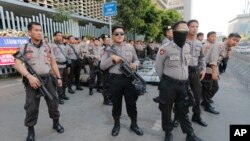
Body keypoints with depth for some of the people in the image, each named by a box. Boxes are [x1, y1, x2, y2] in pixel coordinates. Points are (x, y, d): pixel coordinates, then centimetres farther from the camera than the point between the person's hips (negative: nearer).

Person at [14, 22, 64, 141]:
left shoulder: (47, 47, 10)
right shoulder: (24, 47, 0)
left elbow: (53, 63, 14)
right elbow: (17, 64, -10)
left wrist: (58, 77, 10)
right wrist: (29, 76, -24)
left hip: (48, 79, 3)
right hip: (32, 80, -2)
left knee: (53, 102, 8)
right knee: (31, 107, 2)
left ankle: (56, 123, 29)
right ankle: (31, 131, 21)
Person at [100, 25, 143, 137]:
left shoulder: (130, 48, 4)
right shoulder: (108, 50, 0)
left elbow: (136, 60, 13)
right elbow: (102, 66, -3)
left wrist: (135, 64, -10)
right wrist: (112, 58, -17)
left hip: (129, 78, 1)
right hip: (115, 79, -1)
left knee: (131, 102, 10)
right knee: (116, 103, 13)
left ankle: (134, 124, 31)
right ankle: (116, 124, 35)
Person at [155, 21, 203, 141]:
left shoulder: (187, 47, 4)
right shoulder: (165, 48, -14)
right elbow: (158, 66, -5)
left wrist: (183, 80, 17)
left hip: (183, 84, 5)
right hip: (168, 85, -5)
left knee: (183, 110, 17)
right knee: (166, 110, 11)